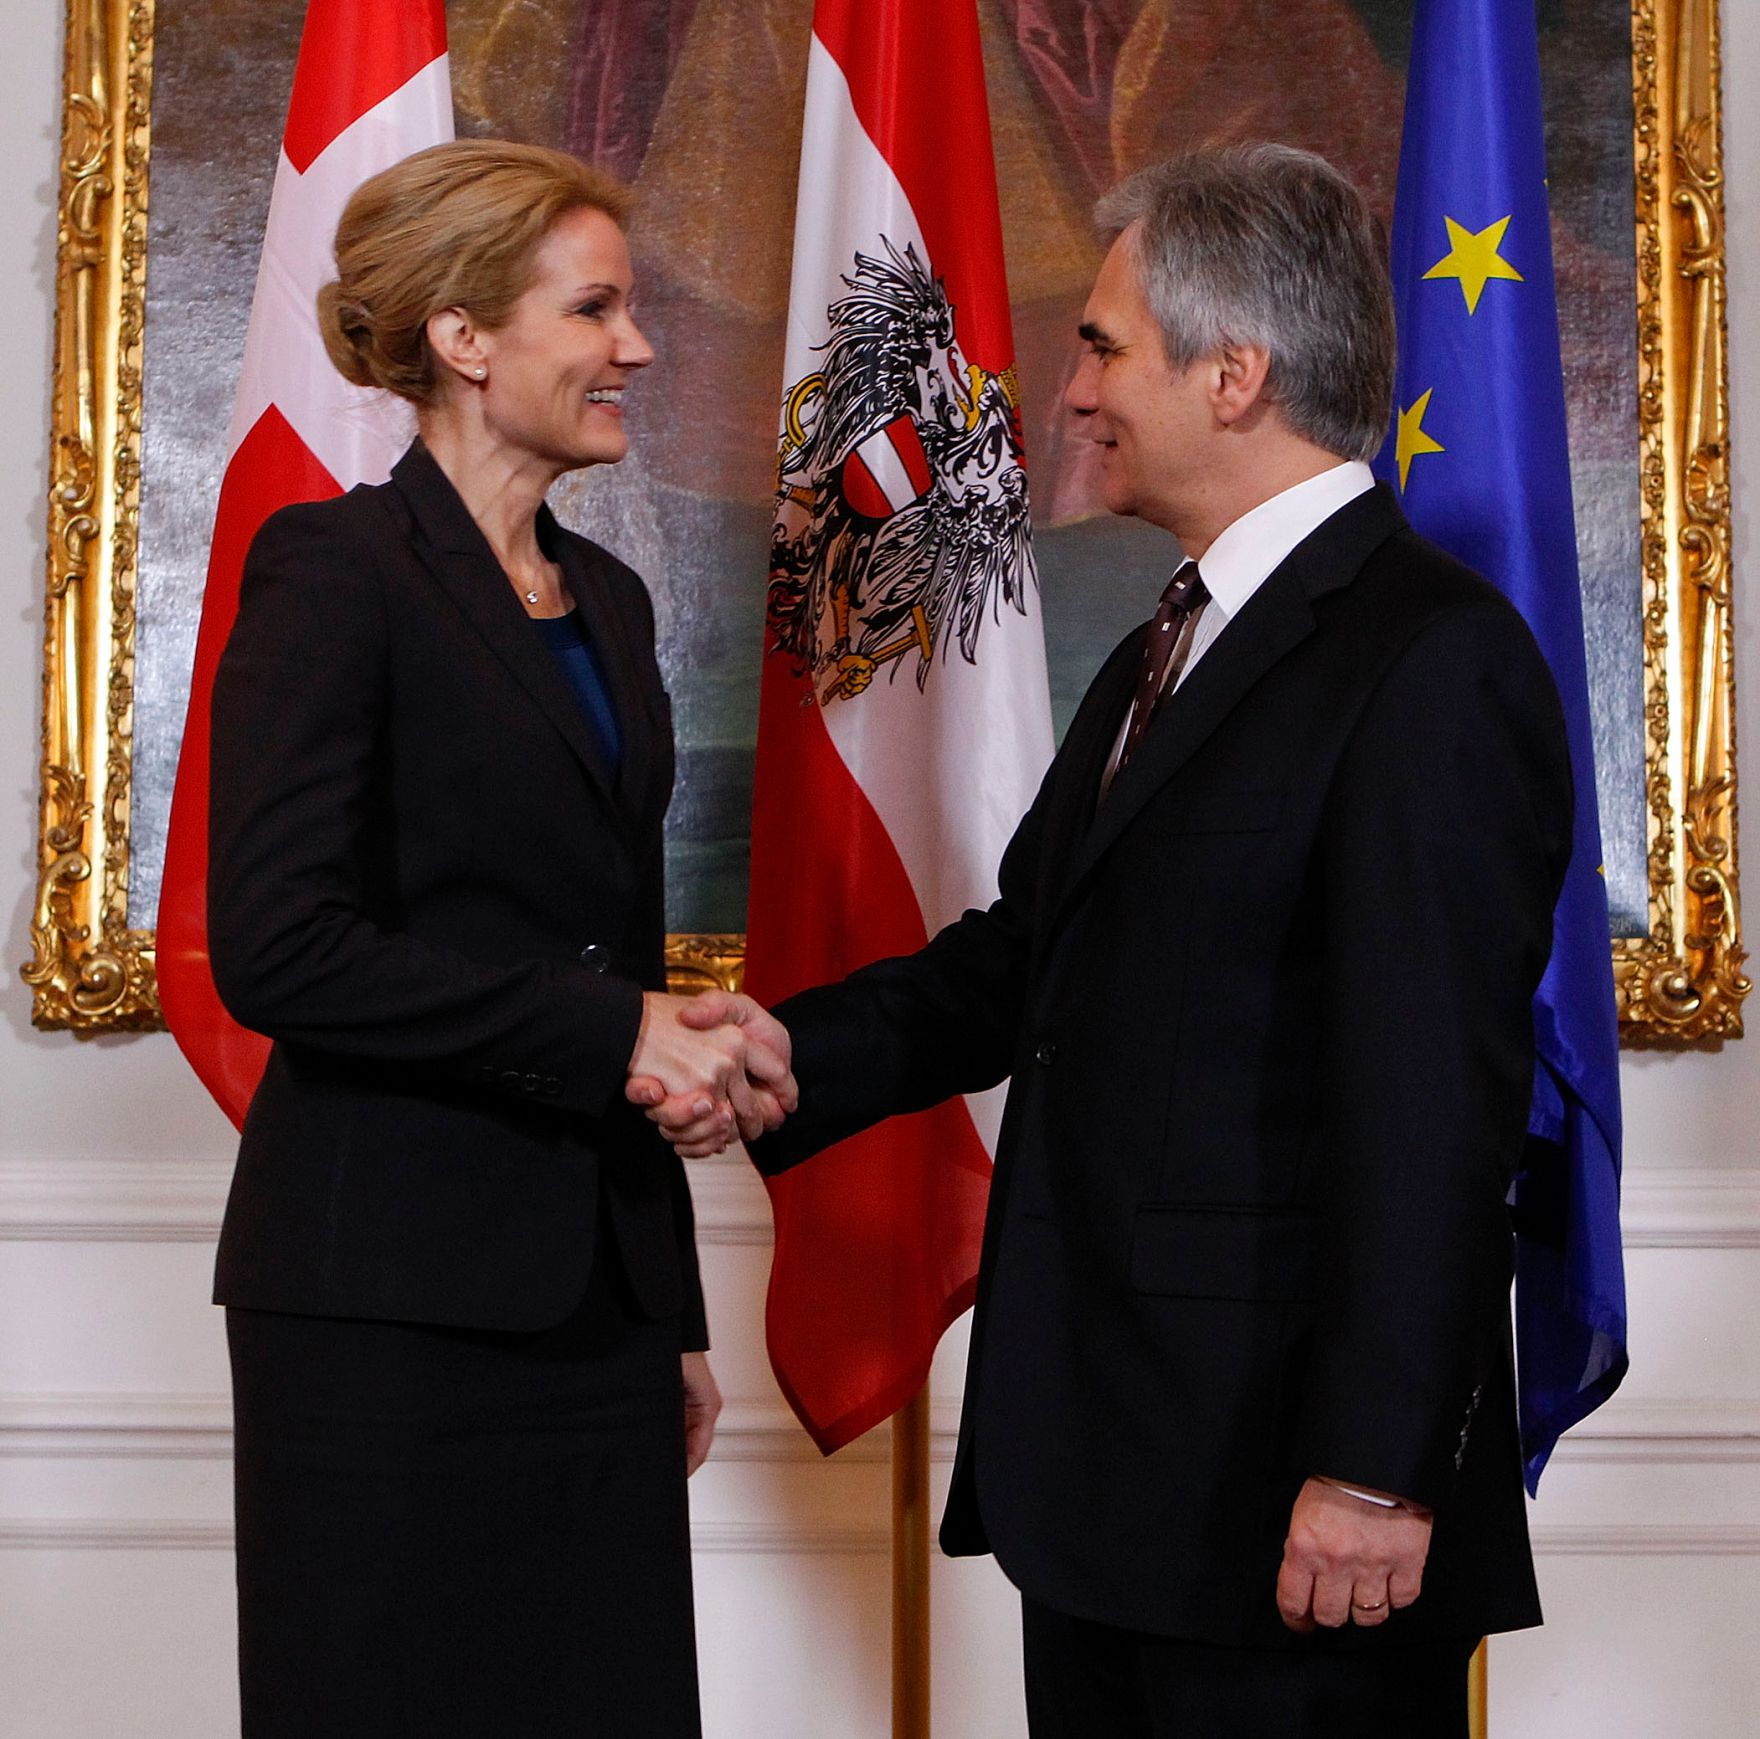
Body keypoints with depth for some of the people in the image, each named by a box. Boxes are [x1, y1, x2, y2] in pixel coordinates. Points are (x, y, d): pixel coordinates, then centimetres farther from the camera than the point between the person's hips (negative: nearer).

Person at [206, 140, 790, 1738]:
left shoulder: (607, 600, 15)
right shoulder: (336, 570, -7)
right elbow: (276, 946, -17)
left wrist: (676, 1312, 18)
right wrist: (614, 1035, -15)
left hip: (602, 1290, 7)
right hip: (394, 1293, -7)